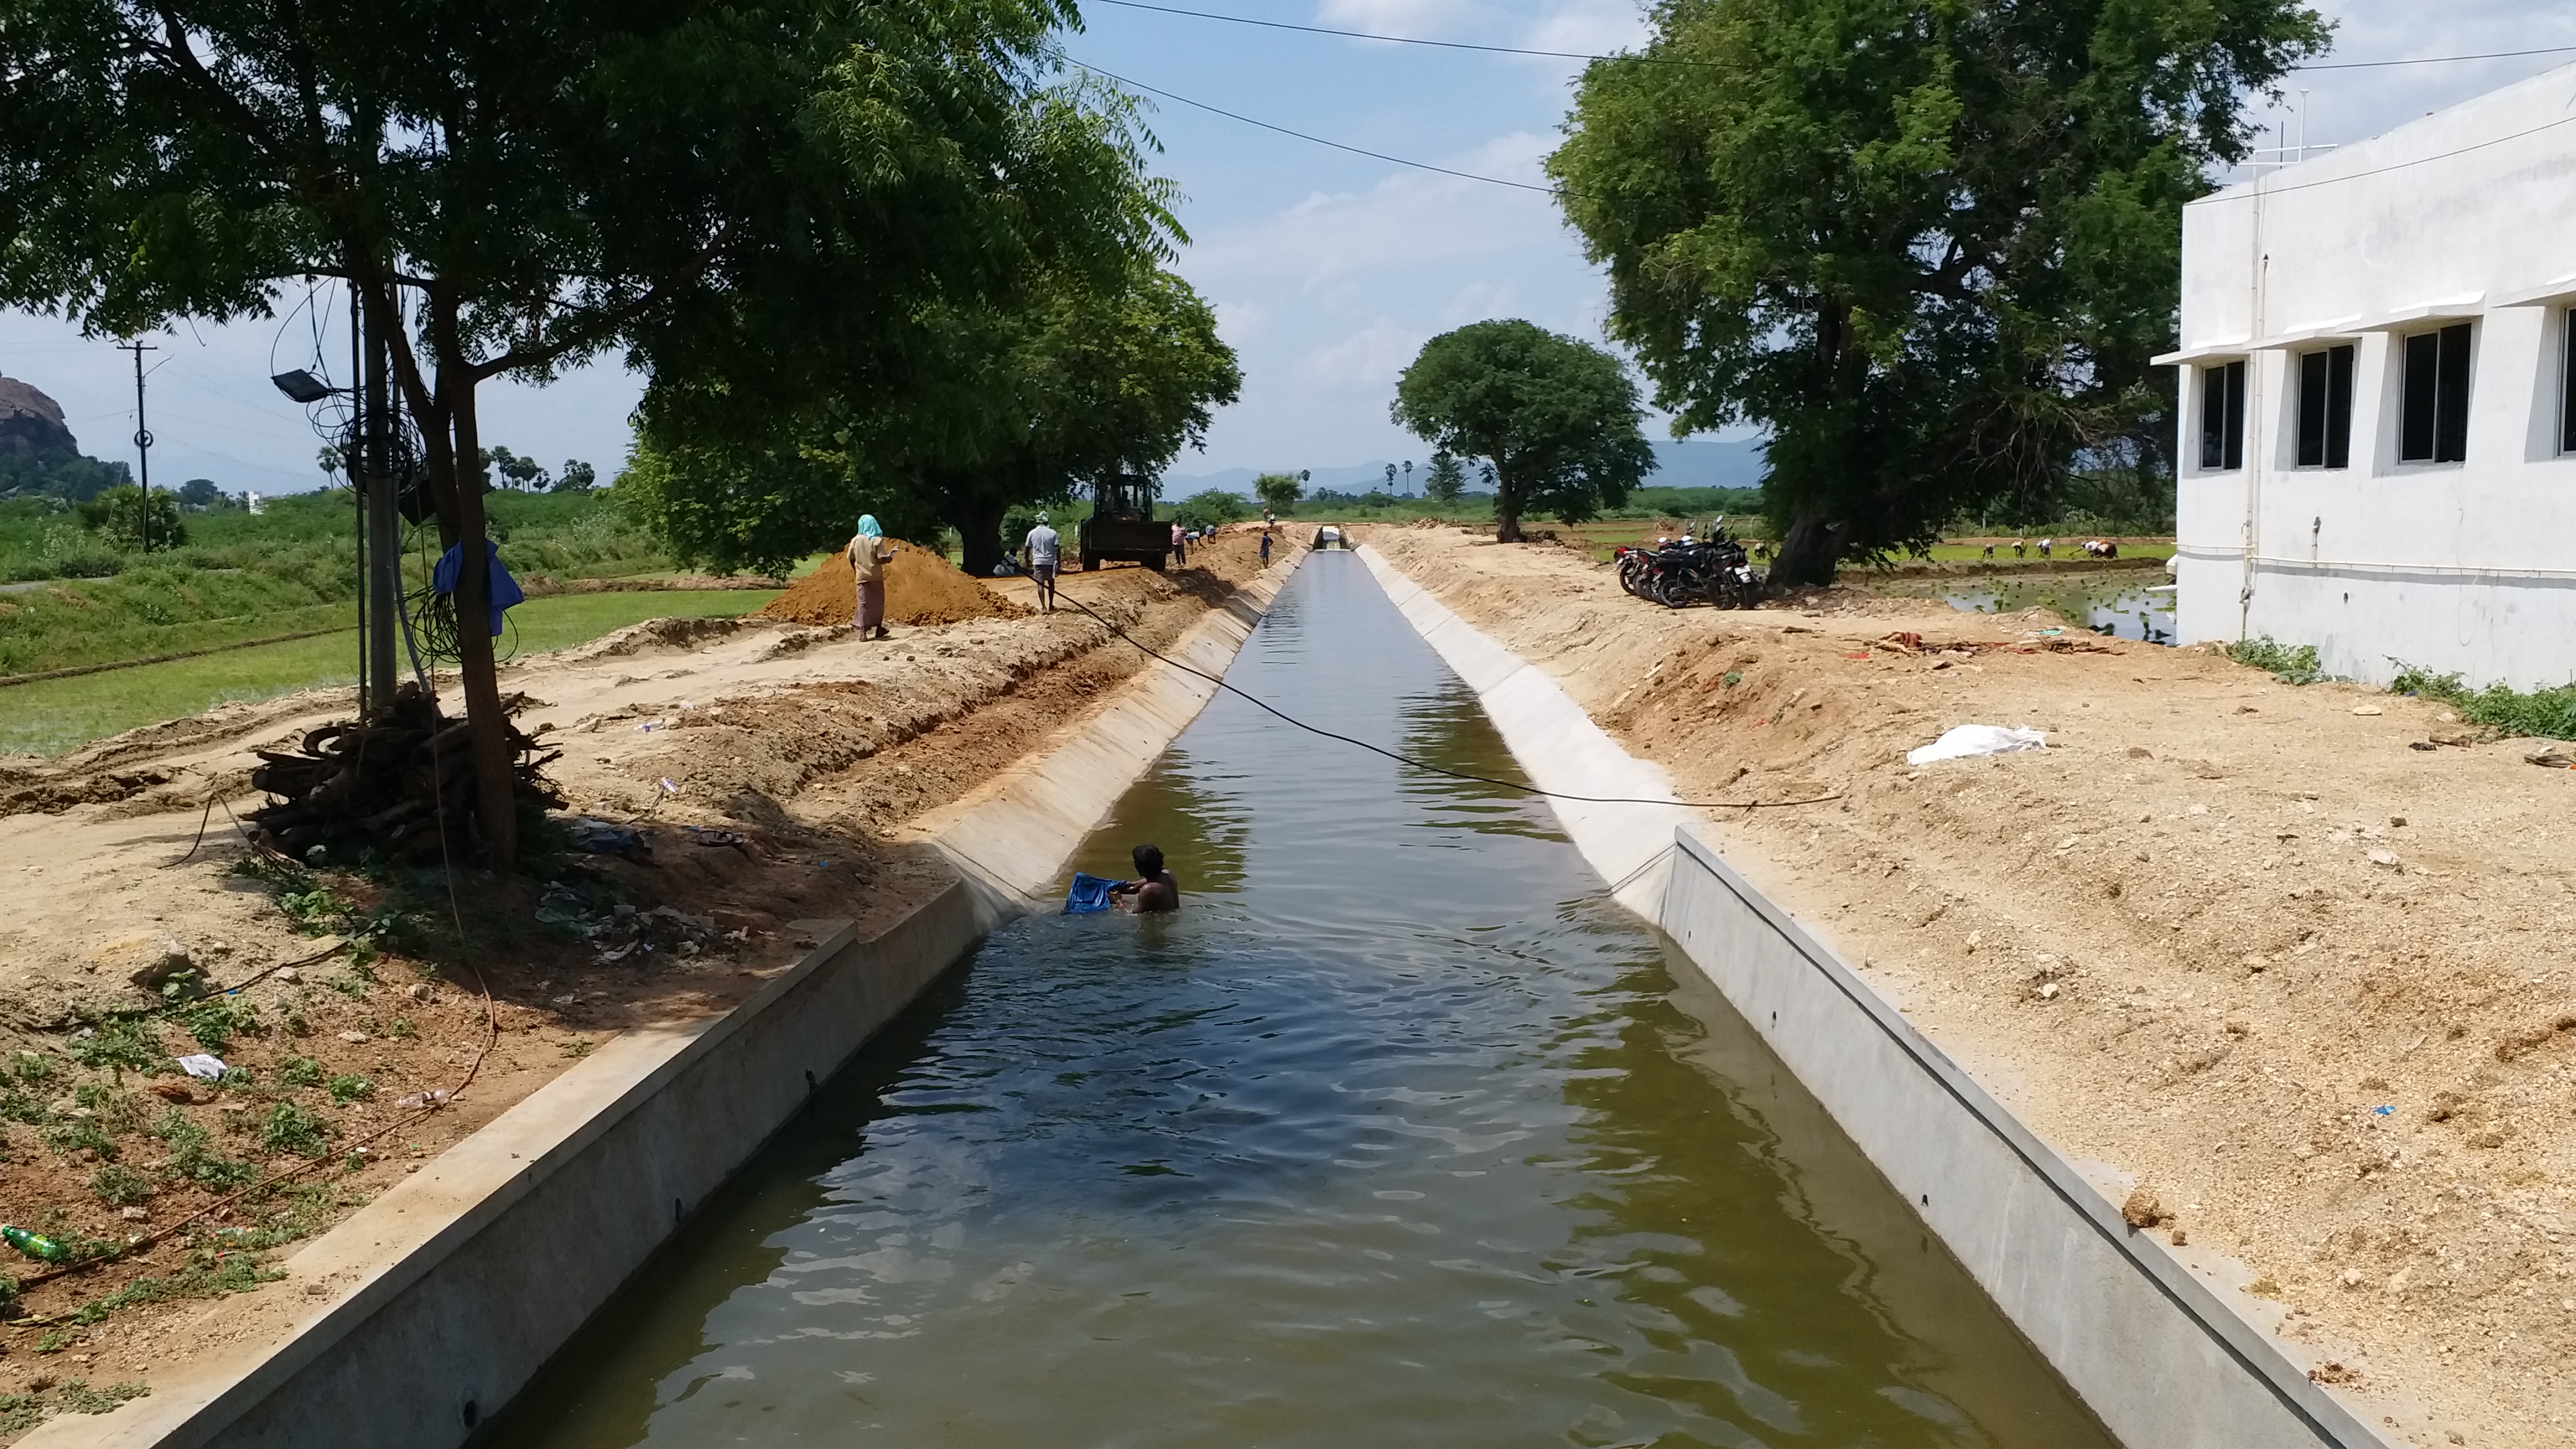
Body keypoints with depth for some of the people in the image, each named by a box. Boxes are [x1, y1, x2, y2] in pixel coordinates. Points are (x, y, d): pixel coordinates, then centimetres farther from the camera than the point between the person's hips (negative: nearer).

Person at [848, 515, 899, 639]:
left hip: (861, 577, 2)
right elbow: (882, 560, -16)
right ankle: (878, 629, 21)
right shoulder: (877, 541, -10)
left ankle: (863, 632, -4)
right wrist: (890, 557, 4)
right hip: (875, 577, -2)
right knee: (878, 603, 12)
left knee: (863, 603, 3)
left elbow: (851, 560, 6)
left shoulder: (855, 540, 0)